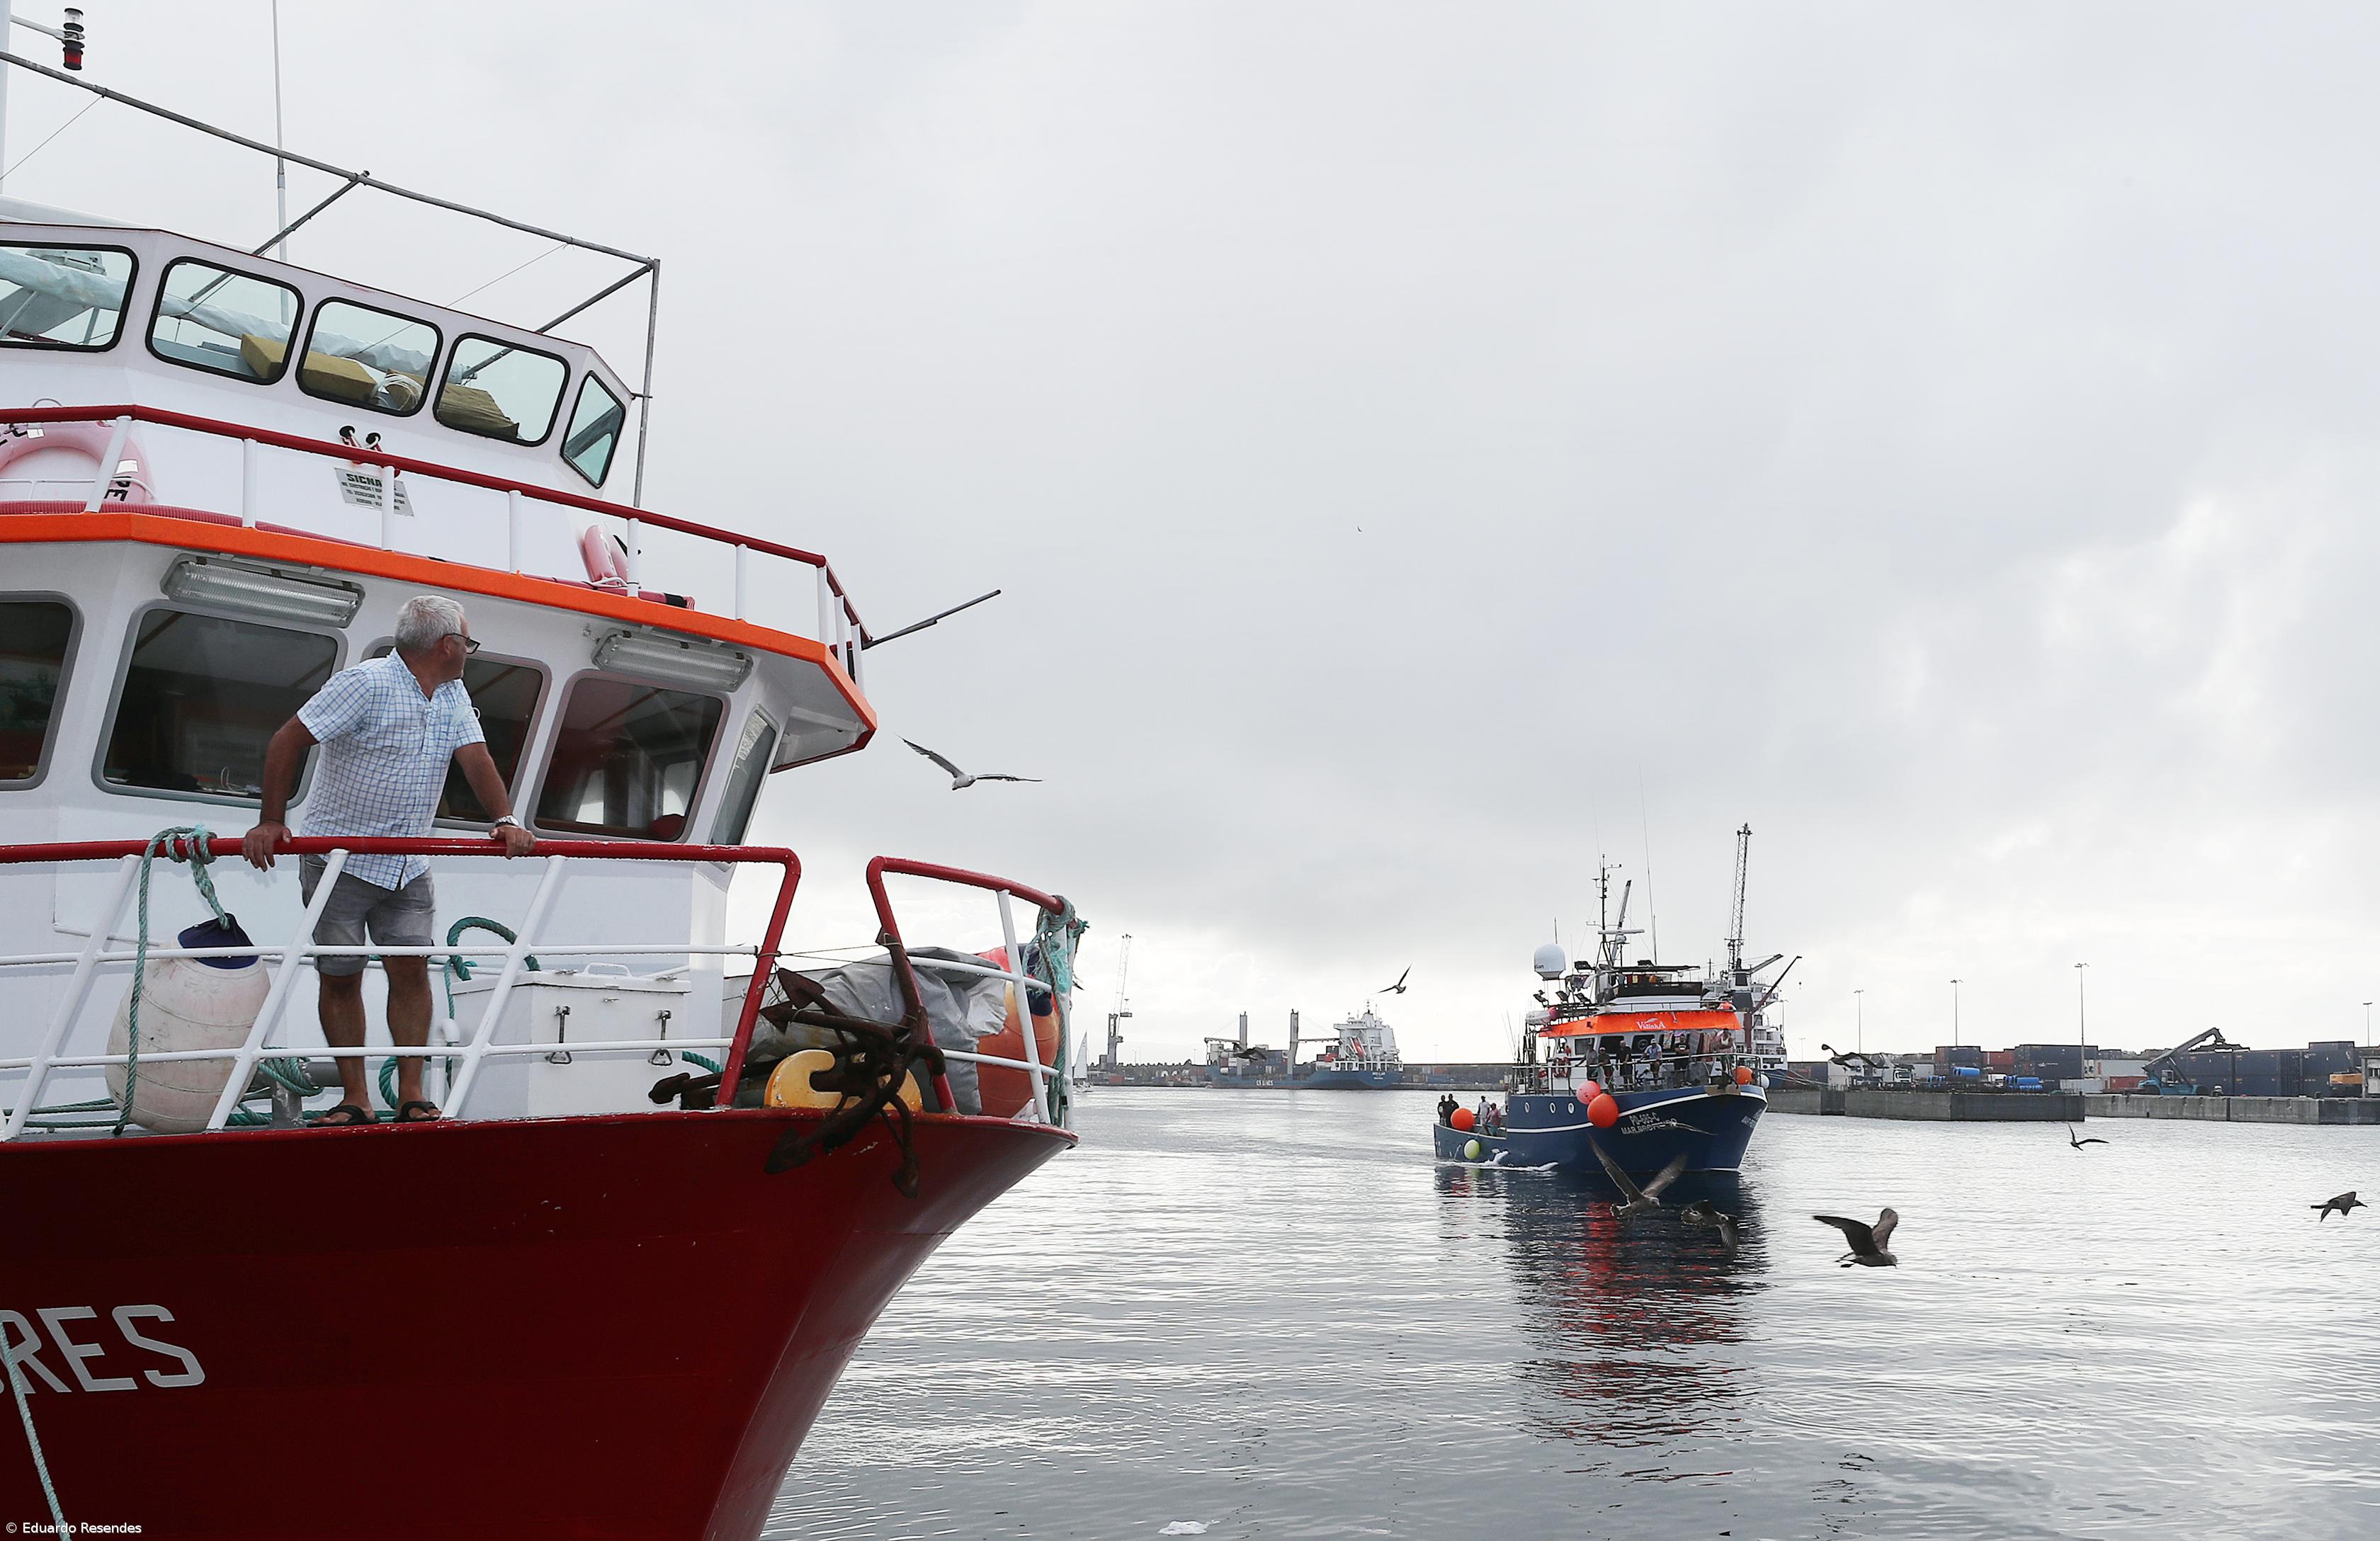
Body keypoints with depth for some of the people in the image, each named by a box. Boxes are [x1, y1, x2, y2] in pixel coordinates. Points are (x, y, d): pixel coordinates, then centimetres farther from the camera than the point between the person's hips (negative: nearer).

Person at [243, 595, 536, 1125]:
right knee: (341, 977, 2)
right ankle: (356, 1100, 8)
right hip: (338, 858, -6)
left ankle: (411, 1096, 2)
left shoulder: (453, 698, 7)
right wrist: (271, 822, -20)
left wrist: (506, 820, -19)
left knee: (412, 968, -2)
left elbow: (475, 757, -3)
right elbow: (288, 740, -16)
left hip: (407, 867, 6)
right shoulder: (366, 684, -16)